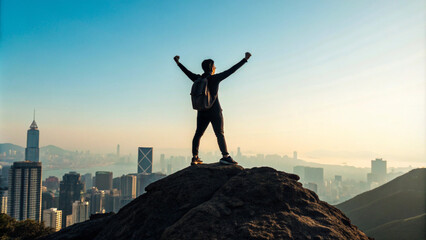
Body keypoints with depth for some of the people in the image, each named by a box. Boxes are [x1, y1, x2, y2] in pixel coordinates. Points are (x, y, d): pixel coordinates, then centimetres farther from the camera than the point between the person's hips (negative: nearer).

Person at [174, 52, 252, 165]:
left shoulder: (198, 79, 4)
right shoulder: (215, 78, -8)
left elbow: (187, 71, 20)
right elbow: (231, 70, -8)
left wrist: (178, 63, 37)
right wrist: (245, 59, -4)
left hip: (202, 112, 5)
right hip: (215, 111, -5)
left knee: (198, 134, 10)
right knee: (220, 134, -6)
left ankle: (195, 157, 11)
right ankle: (225, 156, -14)